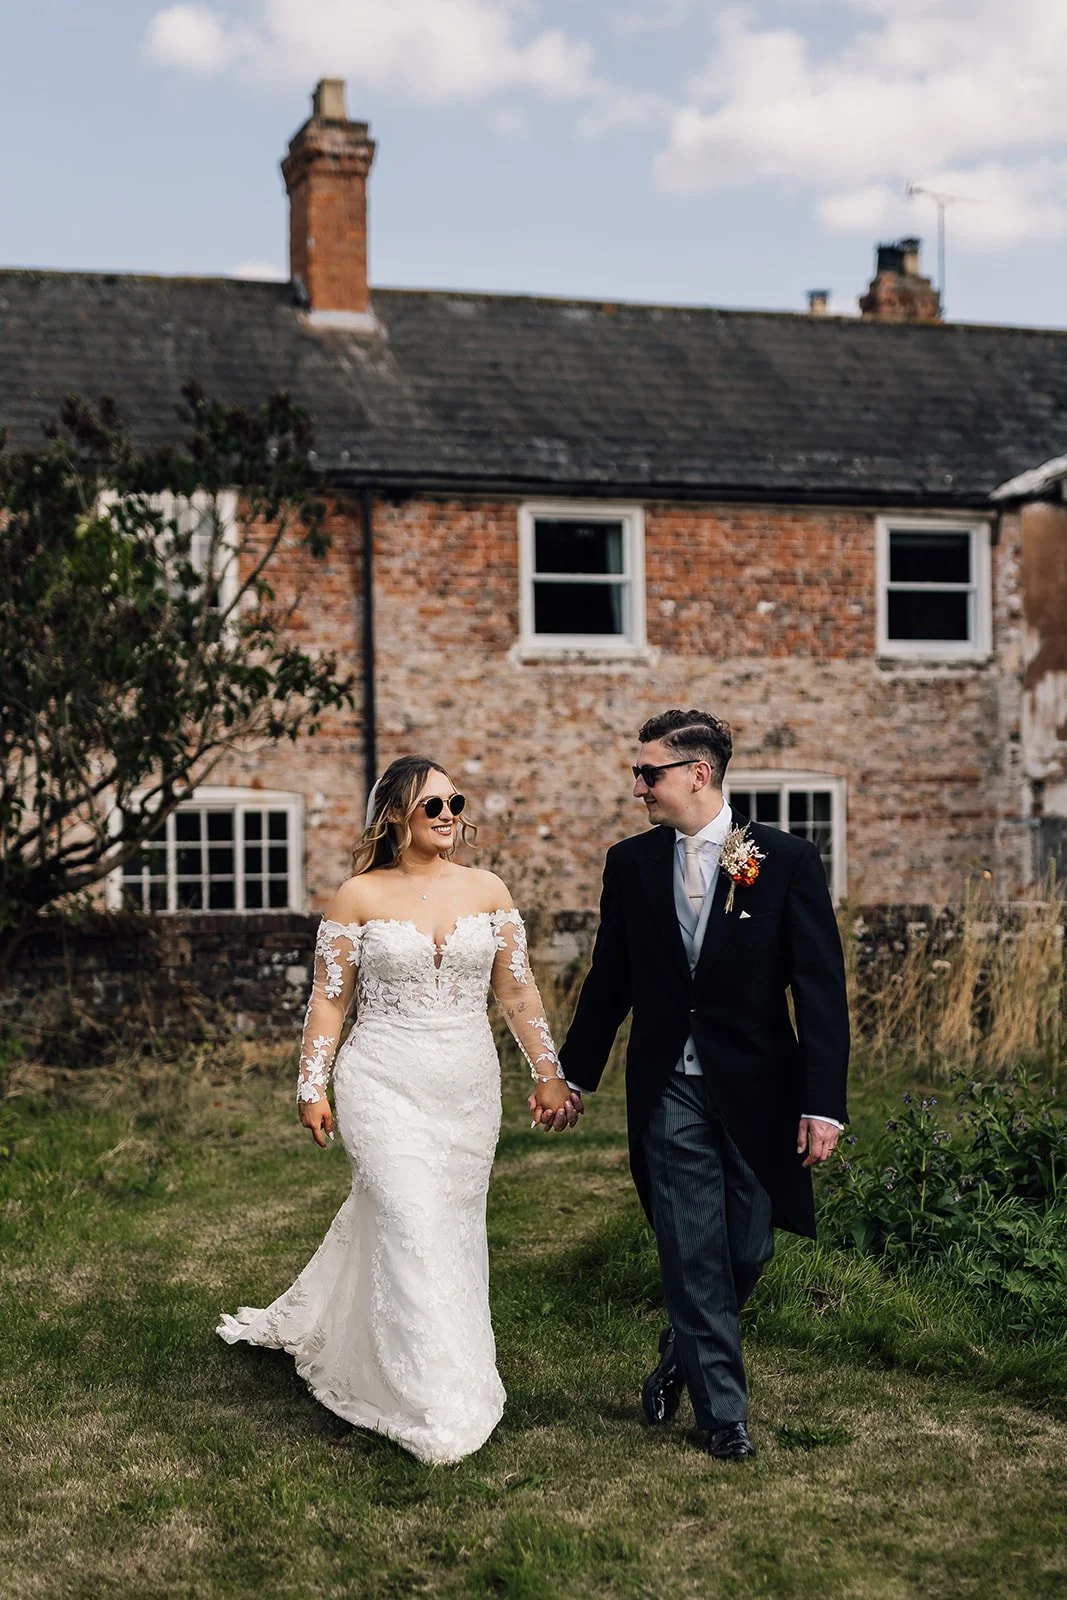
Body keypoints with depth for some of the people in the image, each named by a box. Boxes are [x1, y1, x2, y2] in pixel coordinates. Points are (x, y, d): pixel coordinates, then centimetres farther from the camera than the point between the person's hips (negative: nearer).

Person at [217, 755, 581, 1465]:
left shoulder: (487, 891, 4)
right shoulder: (359, 896, -3)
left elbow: (518, 990, 7)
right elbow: (329, 999, 1)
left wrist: (549, 1074, 4)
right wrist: (312, 1087, -2)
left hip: (468, 1086, 4)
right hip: (386, 1083, -4)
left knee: (456, 1226, 12)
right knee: (414, 1229, -12)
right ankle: (440, 1411, -6)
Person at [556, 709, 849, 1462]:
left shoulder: (788, 860, -8)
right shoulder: (631, 862, 1)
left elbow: (820, 986, -9)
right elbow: (610, 978, 11)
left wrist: (824, 1102, -15)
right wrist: (573, 1072, 13)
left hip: (755, 1088, -1)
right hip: (668, 1089, 1)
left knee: (748, 1249, 10)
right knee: (692, 1253, 2)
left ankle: (684, 1354, 38)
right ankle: (723, 1412, 16)